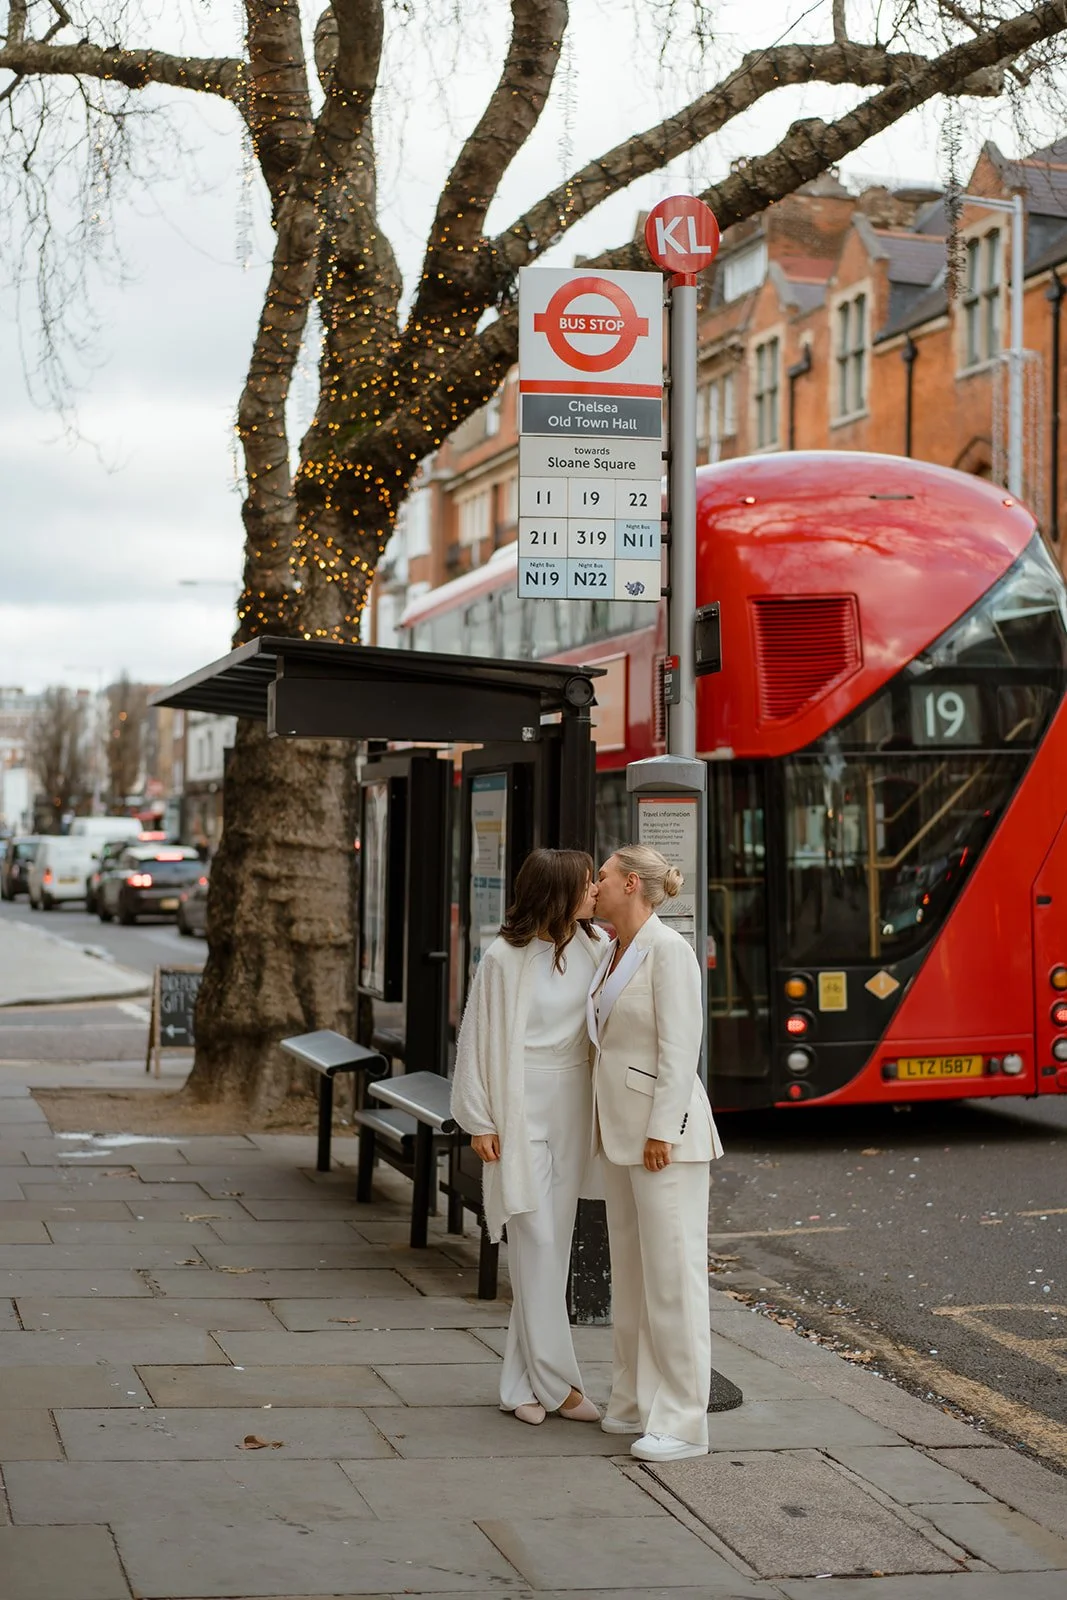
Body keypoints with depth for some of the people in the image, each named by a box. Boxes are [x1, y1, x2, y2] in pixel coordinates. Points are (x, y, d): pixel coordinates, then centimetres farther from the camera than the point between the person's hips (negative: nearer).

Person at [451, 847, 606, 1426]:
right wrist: (479, 1121, -4)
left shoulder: (596, 946, 2)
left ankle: (521, 1384, 15)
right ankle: (556, 1382, 2)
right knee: (535, 1241, -6)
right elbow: (476, 1037, -5)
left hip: (573, 1111, 5)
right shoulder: (505, 957, -10)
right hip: (521, 1111, -5)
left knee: (554, 1247, 7)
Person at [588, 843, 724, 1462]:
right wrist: (612, 1129, 18)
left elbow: (681, 1047, -18)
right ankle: (638, 1400, 22)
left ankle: (682, 1421, -3)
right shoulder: (616, 954, 14)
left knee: (673, 1271, -7)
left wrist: (661, 1131, -21)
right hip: (622, 1131, 10)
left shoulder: (668, 951, -13)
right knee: (631, 1268, 13)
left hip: (664, 1130, -10)